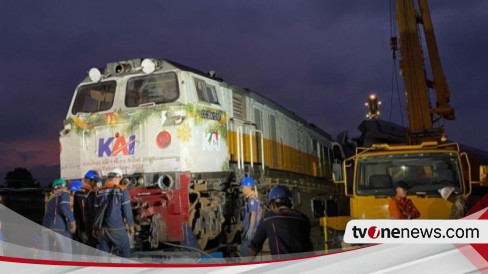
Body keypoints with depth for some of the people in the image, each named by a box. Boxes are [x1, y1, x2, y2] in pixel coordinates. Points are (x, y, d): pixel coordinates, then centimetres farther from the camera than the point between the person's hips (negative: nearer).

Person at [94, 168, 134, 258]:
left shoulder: (99, 191, 5)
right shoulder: (122, 190, -8)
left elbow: (96, 210, 10)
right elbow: (127, 210, -8)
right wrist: (131, 225, 3)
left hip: (102, 228, 5)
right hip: (117, 228, -5)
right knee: (125, 251, 7)